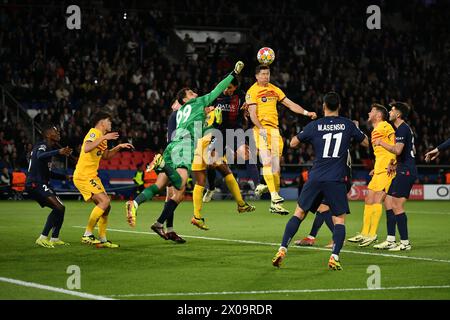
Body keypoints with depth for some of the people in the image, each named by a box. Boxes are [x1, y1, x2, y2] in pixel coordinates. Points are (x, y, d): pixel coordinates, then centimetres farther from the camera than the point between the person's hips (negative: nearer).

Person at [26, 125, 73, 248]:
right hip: (36, 183, -10)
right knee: (58, 207, -21)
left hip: (40, 184, 10)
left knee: (60, 208, 16)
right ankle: (43, 238, -21)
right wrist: (58, 152, -50)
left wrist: (65, 177, 31)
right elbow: (40, 156, -36)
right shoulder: (42, 146, -9)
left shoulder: (48, 148, 22)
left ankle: (55, 239, 22)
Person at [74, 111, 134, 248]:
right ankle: (87, 234, -16)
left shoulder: (101, 136, 17)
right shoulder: (94, 133, -13)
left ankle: (102, 239, 14)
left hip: (92, 176, 10)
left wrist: (119, 147, 19)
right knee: (105, 201, -20)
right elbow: (86, 149, -33)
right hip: (83, 176, -10)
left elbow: (105, 156, 30)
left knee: (106, 206, 8)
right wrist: (104, 138, -33)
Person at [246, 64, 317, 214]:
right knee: (267, 162, -15)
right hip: (261, 128, -6)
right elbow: (252, 113, -9)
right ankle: (275, 198, -19)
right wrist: (261, 128, -21)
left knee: (276, 164, 3)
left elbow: (290, 104, 19)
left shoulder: (274, 90, 17)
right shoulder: (252, 91, -1)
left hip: (274, 128, 6)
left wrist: (306, 112, 7)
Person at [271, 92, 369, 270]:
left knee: (299, 213, 12)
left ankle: (282, 250, 3)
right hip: (337, 180, -1)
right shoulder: (348, 125, 3)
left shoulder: (314, 125, 2)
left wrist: (306, 137, 30)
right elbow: (366, 143, 17)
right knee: (339, 219, 6)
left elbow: (293, 144, 13)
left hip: (316, 178, 1)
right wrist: (356, 131, 35)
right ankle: (334, 257, -11)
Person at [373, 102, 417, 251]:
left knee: (397, 206, -10)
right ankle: (390, 240, 11)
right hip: (404, 171, 11)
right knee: (389, 202, 10)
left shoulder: (402, 129, -13)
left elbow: (397, 150, -24)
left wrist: (381, 143, -12)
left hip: (406, 171, -11)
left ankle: (405, 242, -7)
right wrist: (395, 164, 20)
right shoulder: (403, 128, 19)